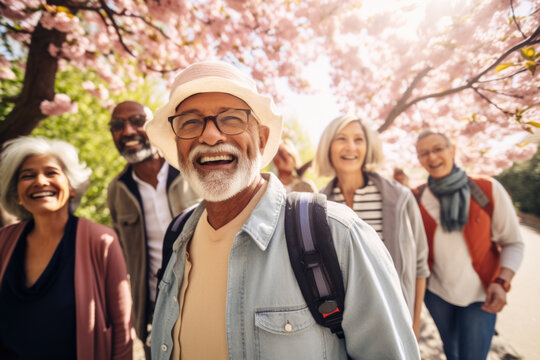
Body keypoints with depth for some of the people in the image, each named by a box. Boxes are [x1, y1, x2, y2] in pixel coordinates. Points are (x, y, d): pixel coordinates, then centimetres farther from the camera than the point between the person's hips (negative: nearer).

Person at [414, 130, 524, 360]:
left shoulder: (488, 190, -11)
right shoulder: (416, 199, -8)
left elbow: (513, 243, -5)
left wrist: (502, 283, -19)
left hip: (480, 295, -1)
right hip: (436, 292, 2)